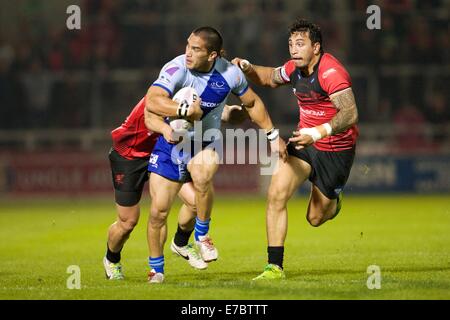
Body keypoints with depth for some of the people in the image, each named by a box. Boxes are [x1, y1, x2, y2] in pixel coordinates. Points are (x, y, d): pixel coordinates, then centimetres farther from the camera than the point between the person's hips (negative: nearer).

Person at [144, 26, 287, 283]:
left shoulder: (230, 73, -11)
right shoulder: (176, 69, -21)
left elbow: (252, 103, 8)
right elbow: (153, 102, -35)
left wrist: (273, 135, 10)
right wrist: (186, 109, -41)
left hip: (206, 144, 0)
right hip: (171, 144, 0)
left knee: (202, 175, -36)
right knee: (158, 211, -4)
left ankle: (202, 234, -10)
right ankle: (157, 270, 20)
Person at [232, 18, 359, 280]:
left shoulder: (330, 72, -26)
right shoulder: (295, 68, -2)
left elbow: (350, 114, -37)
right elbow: (270, 77, 22)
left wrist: (318, 133, -49)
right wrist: (247, 68, 1)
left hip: (336, 150, -6)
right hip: (305, 141, 6)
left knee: (316, 218, 6)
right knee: (276, 194, -14)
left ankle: (333, 201, 44)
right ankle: (275, 267, -8)